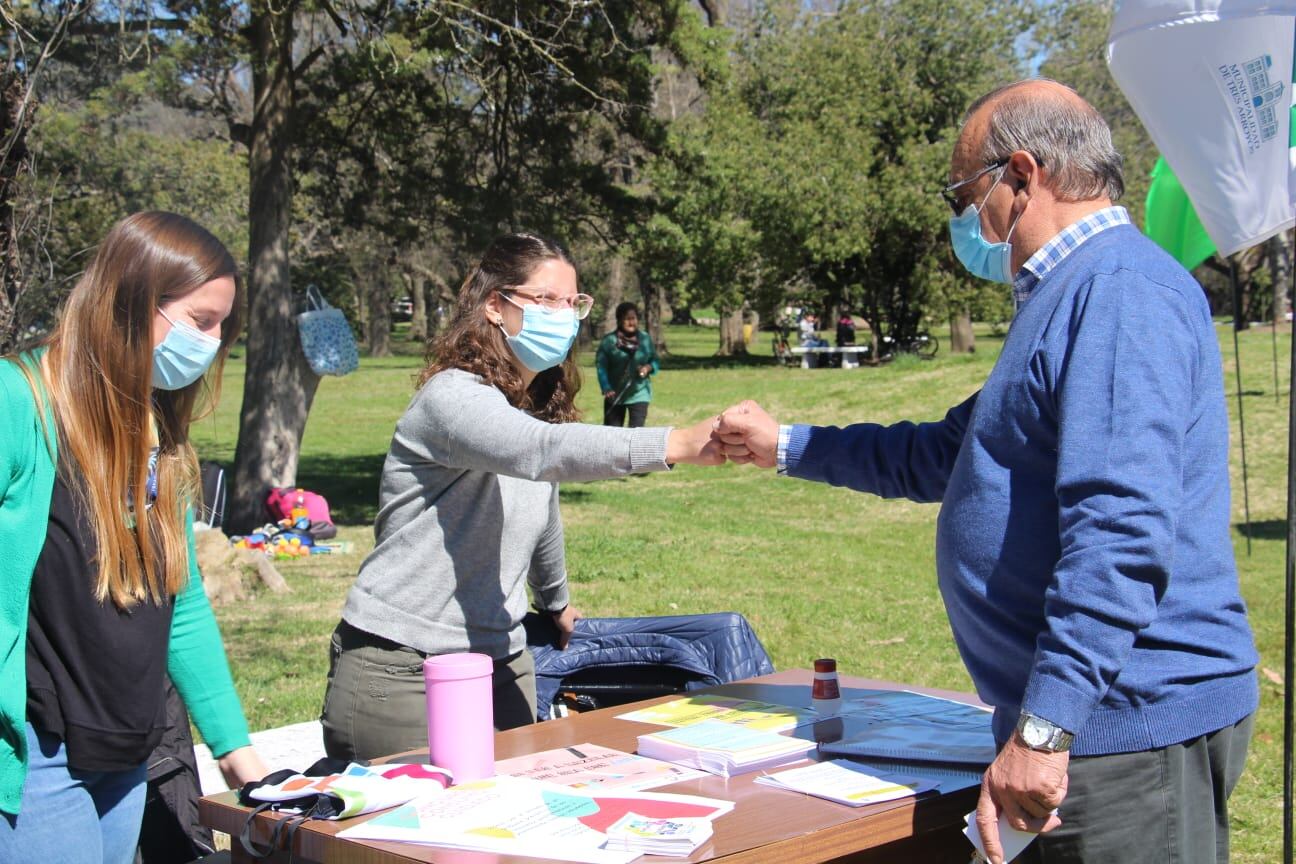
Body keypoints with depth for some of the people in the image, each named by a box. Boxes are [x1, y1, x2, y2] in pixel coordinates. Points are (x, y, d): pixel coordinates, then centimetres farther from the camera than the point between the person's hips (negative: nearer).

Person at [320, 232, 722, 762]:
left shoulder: (540, 408, 12)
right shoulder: (453, 397, -16)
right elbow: (542, 452, -37)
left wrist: (557, 603, 44)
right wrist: (678, 445, -47)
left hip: (501, 667, 7)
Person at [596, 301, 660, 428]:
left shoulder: (645, 338, -1)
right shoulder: (609, 340, -9)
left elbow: (655, 361, 9)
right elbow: (601, 365, -9)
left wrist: (648, 367, -14)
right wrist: (606, 388, -20)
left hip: (639, 393, 0)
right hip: (615, 395, 0)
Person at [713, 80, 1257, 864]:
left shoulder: (1124, 289, -16)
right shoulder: (1072, 297, 19)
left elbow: (1124, 533, -27)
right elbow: (949, 456, 30)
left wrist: (1043, 729, -29)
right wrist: (785, 446, 34)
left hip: (1134, 726, -10)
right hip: (1098, 728, 10)